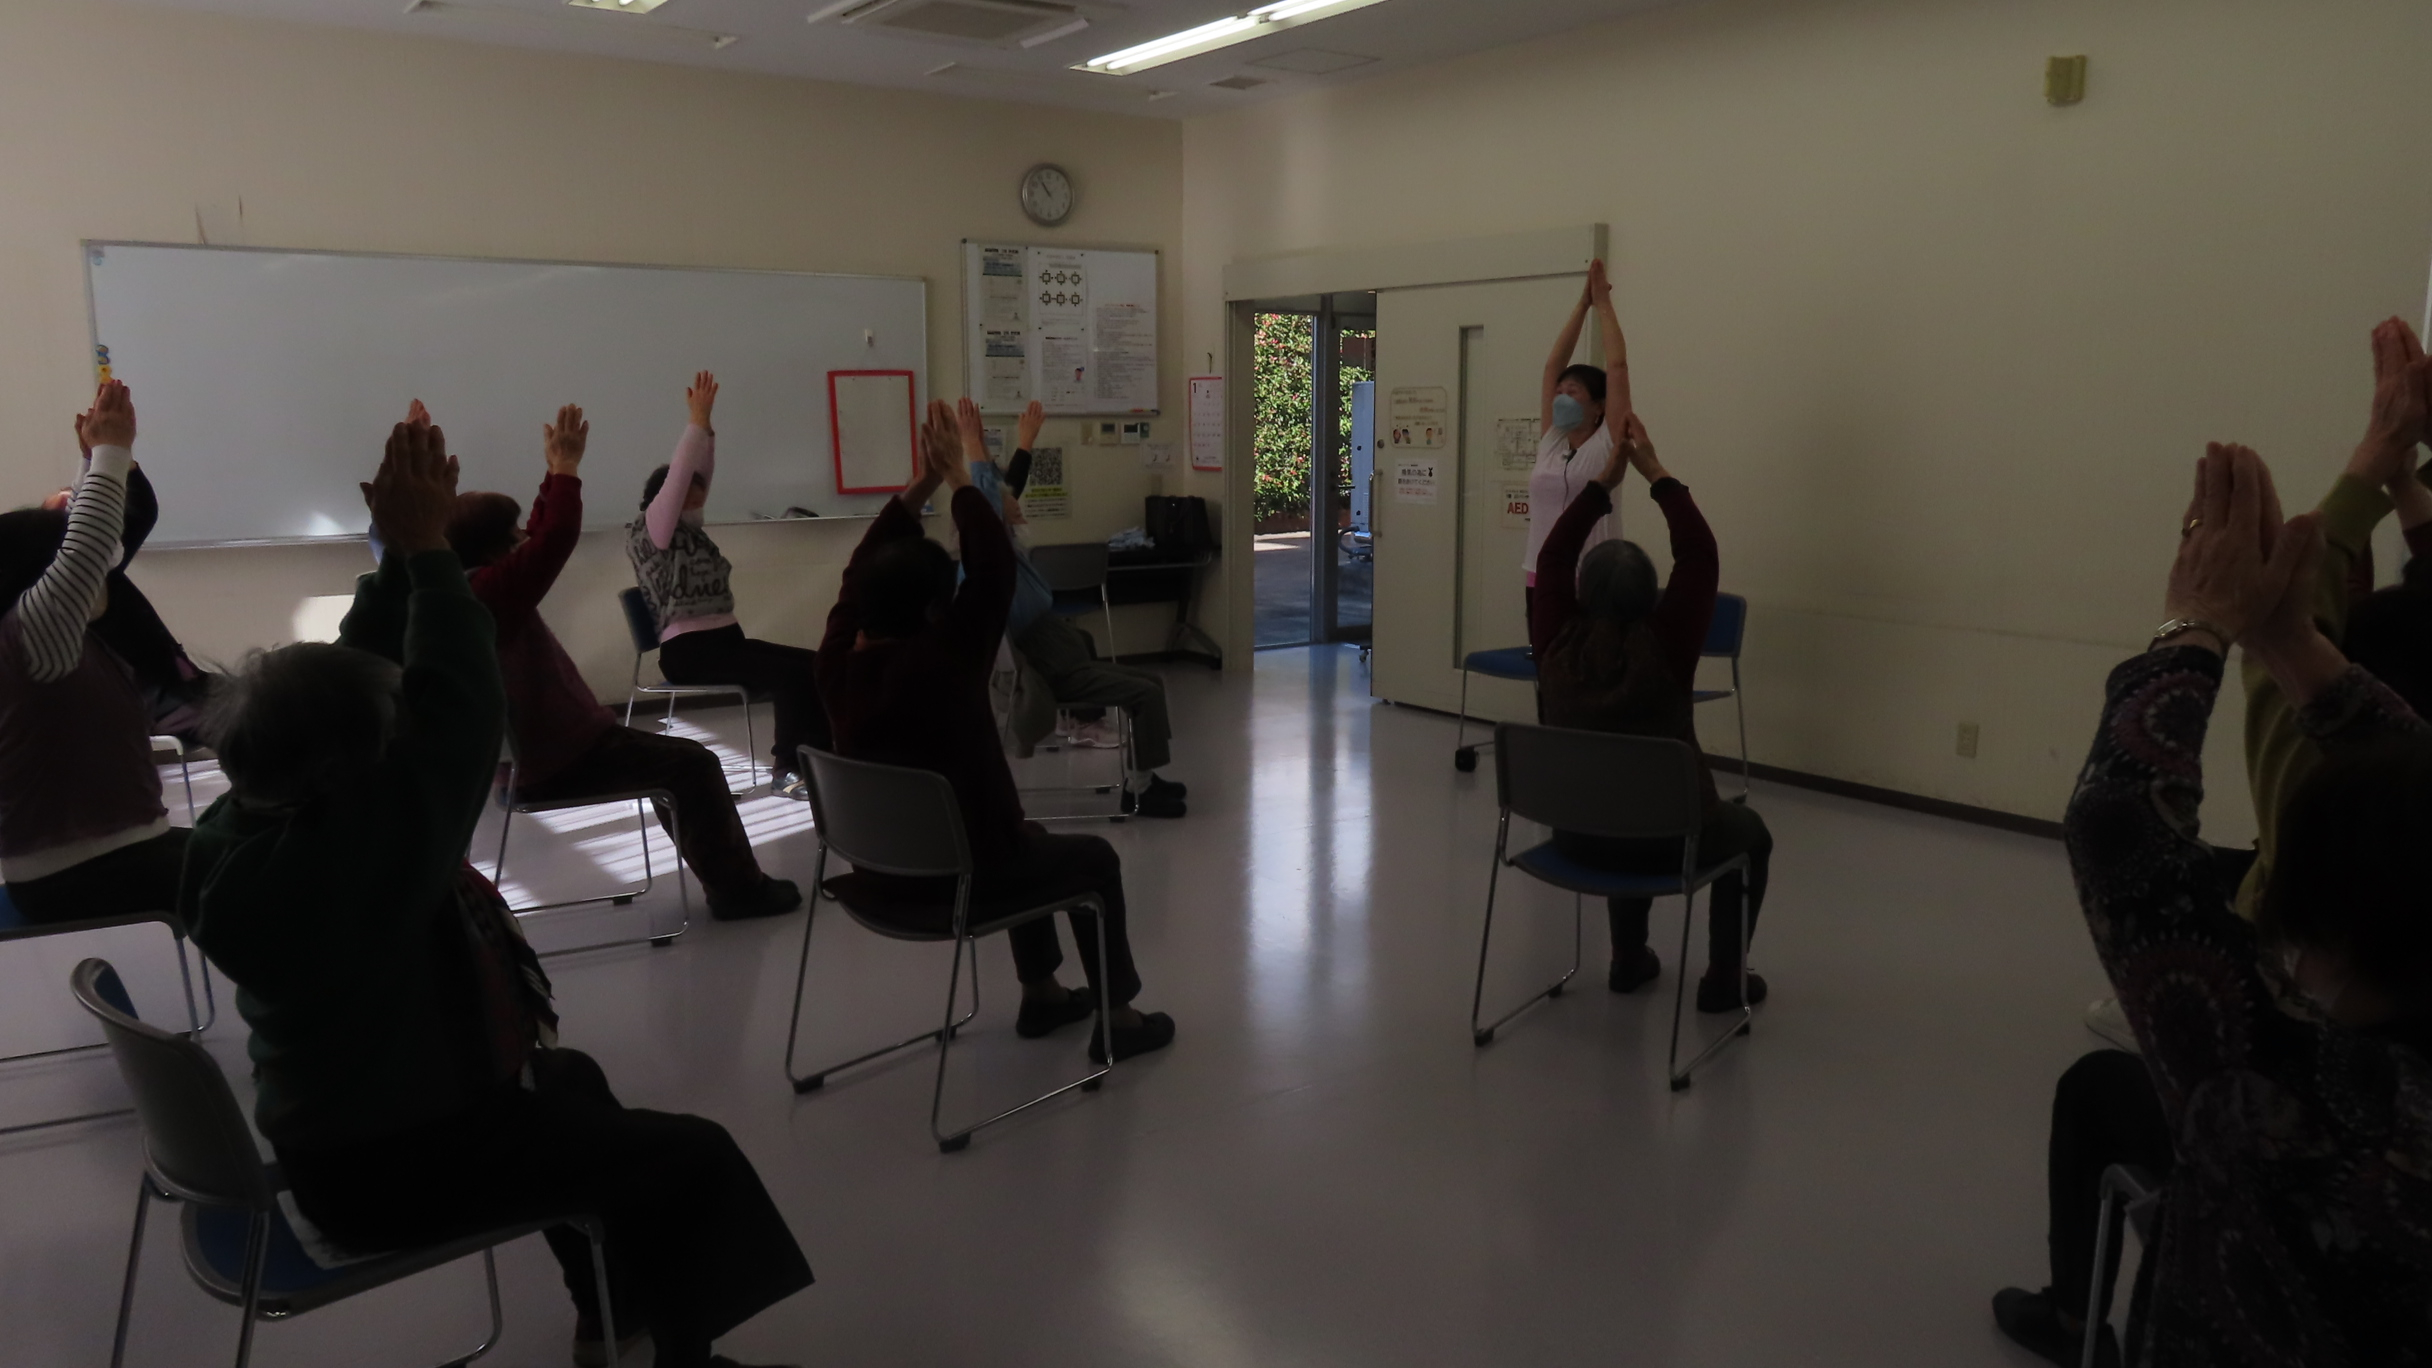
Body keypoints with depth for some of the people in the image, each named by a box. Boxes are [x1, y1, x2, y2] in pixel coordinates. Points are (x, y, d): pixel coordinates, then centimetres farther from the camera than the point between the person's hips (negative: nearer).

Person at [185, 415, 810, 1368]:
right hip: (397, 1167, -9)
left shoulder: (237, 830, -8)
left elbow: (354, 675, 0)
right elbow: (461, 708, -32)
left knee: (569, 1079, 30)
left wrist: (398, 555, -7)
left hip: (325, 1134, 9)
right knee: (693, 1158, -4)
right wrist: (426, 548, -24)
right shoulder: (361, 848, -34)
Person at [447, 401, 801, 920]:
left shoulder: (472, 588, 8)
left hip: (541, 746, 11)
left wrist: (555, 471, 12)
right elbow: (555, 539, -30)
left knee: (674, 758, 21)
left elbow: (537, 538, 17)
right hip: (559, 759, -11)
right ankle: (738, 889, -1)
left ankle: (723, 875, 22)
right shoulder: (489, 593, -22)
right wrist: (566, 466, -19)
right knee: (693, 763, -8)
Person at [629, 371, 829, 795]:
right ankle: (785, 768, -14)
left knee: (815, 665, -10)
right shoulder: (648, 532, -3)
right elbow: (678, 474, -12)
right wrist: (697, 419, -10)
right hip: (688, 651, -9)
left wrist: (706, 423, 5)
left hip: (727, 639, 9)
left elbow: (699, 474, 15)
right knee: (791, 673, -25)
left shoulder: (688, 528, 19)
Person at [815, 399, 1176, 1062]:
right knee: (1095, 860, 17)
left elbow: (860, 571, 6)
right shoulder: (943, 662, -25)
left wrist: (921, 484, 2)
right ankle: (1117, 1019, 23)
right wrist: (957, 476, -8)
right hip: (957, 878, -7)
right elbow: (993, 570, -17)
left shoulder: (839, 664, -8)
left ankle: (1041, 994, 41)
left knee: (1025, 840, 33)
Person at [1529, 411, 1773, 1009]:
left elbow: (1553, 557, 1)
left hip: (1578, 835, 4)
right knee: (1748, 832, 27)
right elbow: (1699, 556, -13)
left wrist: (1606, 477, 0)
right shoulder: (1664, 650, -18)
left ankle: (1628, 960, 37)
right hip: (1670, 839, -3)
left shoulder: (1557, 646, -10)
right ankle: (1723, 980, 25)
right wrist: (1655, 473, -8)